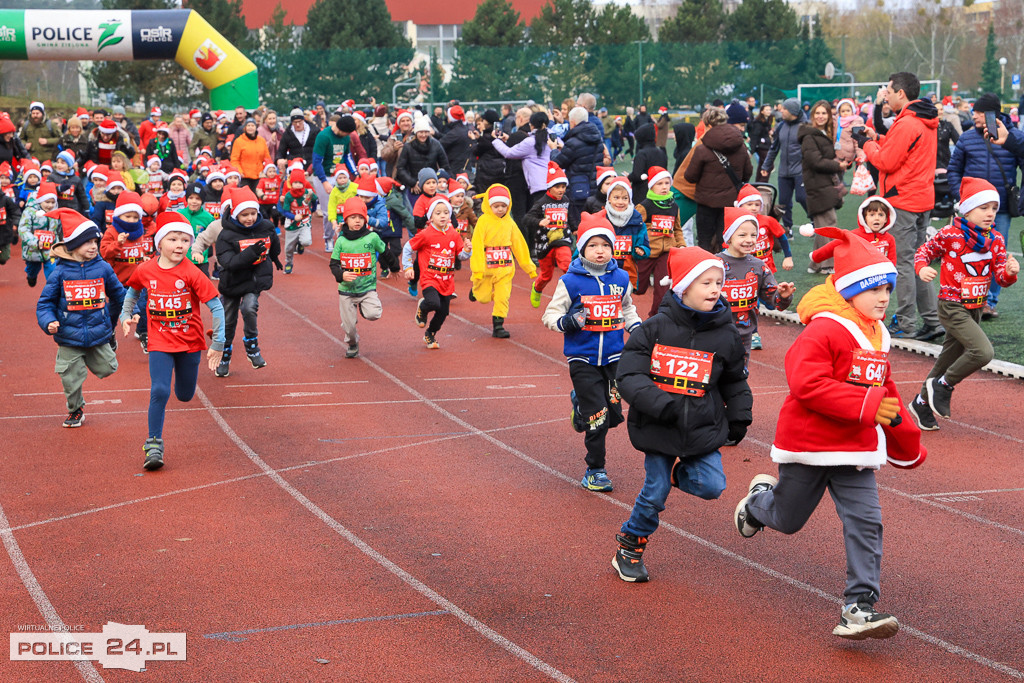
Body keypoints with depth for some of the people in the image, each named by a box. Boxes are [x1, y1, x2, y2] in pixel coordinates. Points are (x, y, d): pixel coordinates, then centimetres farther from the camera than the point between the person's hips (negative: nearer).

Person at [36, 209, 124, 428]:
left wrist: (111, 321, 21)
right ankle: (75, 410, 30)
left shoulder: (103, 269, -3)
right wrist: (49, 322, -20)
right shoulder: (61, 273, -8)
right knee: (71, 379, 5)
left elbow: (118, 295, 13)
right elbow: (45, 302, -3)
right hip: (69, 337, -1)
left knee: (107, 369, 9)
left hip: (98, 334, 1)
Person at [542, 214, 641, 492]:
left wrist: (638, 329, 8)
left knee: (613, 415, 6)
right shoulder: (570, 282, -7)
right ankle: (595, 471, 11)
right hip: (583, 359, -4)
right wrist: (567, 322, -24)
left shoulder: (621, 279, 4)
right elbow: (550, 316, -4)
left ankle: (581, 402, 39)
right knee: (598, 418, -7)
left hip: (614, 358, 4)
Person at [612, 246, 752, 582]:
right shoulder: (655, 328, -9)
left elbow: (735, 382, 16)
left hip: (704, 429, 3)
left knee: (712, 486, -9)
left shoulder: (725, 335, 0)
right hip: (658, 428, -3)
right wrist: (661, 404, -24)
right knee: (655, 494, 0)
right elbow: (629, 375, -13)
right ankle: (629, 547, 23)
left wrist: (739, 419, 13)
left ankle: (679, 474, 24)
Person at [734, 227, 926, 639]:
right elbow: (808, 385, -29)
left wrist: (907, 441, 27)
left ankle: (859, 607, -9)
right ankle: (760, 499, 49)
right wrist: (868, 405, -31)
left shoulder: (878, 337, 11)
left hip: (856, 450, 6)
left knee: (865, 521, -9)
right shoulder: (824, 331, -17)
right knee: (786, 519, 12)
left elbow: (885, 391, 24)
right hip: (809, 444, -6)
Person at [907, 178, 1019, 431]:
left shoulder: (996, 240, 3)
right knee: (983, 352, -23)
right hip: (952, 306, -7)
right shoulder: (951, 234, -13)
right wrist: (922, 267, -21)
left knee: (950, 358, 16)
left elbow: (1001, 277, 2)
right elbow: (925, 250, -1)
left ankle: (922, 402, 33)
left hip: (975, 308, 7)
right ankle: (943, 385, -3)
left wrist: (1010, 272, -21)